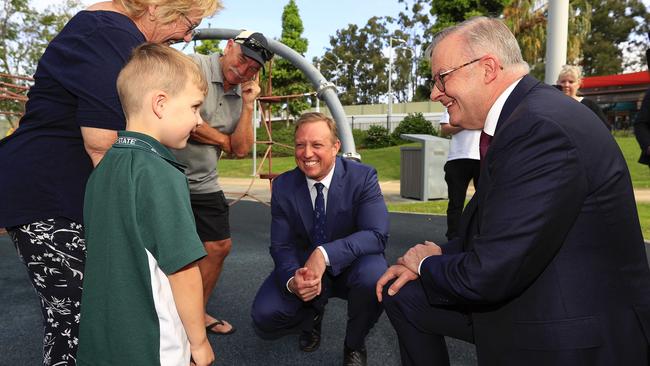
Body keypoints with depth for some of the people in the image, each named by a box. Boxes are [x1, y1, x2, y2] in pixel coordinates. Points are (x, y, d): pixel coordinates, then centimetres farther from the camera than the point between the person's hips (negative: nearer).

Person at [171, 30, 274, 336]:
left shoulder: (241, 95, 10)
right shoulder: (195, 66, -11)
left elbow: (241, 149, 3)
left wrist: (248, 105, -4)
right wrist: (220, 139, -7)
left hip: (204, 183, 8)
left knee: (219, 246, 11)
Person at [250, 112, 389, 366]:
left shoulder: (363, 177, -17)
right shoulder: (282, 186, -9)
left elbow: (377, 235, -27)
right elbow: (282, 246, -8)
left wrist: (325, 253, -41)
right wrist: (292, 280, -31)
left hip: (351, 267, -2)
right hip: (304, 266, 2)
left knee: (373, 275, -35)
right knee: (264, 318, -18)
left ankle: (354, 344, -2)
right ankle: (312, 315, 19)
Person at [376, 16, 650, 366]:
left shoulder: (541, 128, -27)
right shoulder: (518, 114, 4)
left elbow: (489, 274, -28)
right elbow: (484, 227, 12)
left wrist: (428, 264, -8)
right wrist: (432, 260, -1)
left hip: (569, 336, -8)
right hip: (524, 293, 8)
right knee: (403, 293, 11)